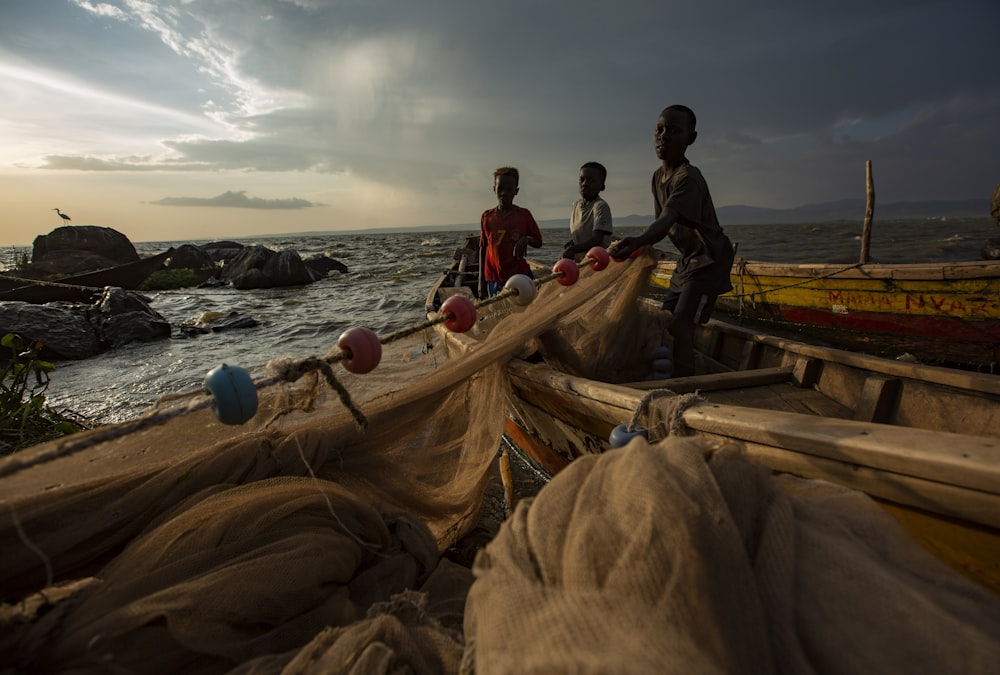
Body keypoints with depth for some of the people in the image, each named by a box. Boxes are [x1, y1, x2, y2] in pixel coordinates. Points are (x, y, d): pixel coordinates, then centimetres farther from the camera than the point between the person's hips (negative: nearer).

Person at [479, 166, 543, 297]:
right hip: (494, 279, 2)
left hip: (520, 276, -1)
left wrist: (526, 239, -15)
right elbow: (482, 248, 10)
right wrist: (481, 281, 8)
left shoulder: (524, 215, 2)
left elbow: (538, 242, 9)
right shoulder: (487, 217, 5)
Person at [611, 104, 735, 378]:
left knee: (680, 324, -19)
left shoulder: (689, 178, -26)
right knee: (668, 317, 15)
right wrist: (641, 246, 0)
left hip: (709, 259, -9)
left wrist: (638, 241, -61)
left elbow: (666, 220, -44)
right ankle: (673, 373, 31)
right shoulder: (658, 176, 2)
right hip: (688, 258, 9)